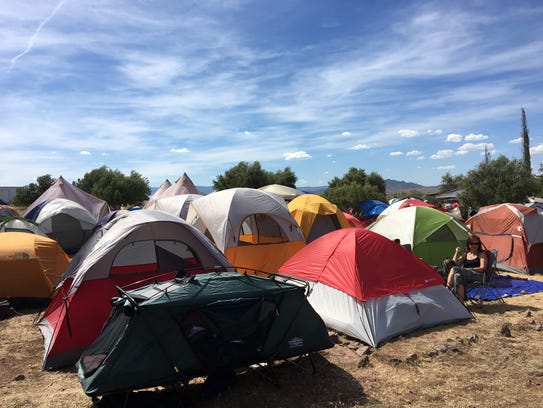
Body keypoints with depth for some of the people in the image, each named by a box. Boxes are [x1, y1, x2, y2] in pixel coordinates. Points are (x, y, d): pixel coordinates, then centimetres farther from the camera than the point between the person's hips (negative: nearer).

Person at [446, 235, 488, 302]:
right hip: (466, 277, 5)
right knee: (457, 276, -35)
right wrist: (457, 253, 8)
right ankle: (460, 301, -42)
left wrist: (469, 269, -10)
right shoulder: (465, 254, 24)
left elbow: (482, 268, -3)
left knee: (455, 269, -31)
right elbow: (454, 263, 15)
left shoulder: (482, 254, 11)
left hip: (478, 276, -4)